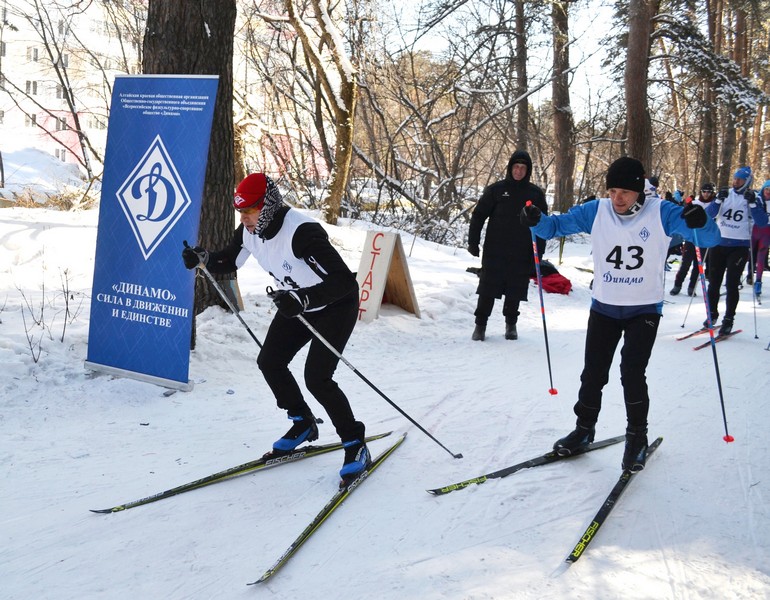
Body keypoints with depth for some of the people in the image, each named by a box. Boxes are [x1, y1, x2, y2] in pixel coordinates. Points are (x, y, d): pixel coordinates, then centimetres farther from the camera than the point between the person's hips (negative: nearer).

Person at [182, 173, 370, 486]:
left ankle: (356, 445, 1)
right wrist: (203, 257, -12)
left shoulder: (302, 232, -36)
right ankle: (303, 424, 25)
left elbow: (345, 280, -40)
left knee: (316, 378, -17)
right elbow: (229, 261, 9)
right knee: (269, 361, 3)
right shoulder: (250, 230, -11)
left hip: (336, 305, -8)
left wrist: (303, 299, -51)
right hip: (299, 303, 8)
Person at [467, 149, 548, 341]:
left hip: (521, 254, 1)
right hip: (494, 252, -1)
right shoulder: (496, 190, 1)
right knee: (488, 289, 0)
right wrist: (473, 242, -3)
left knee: (515, 292, 8)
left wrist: (538, 252, -1)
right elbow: (478, 215, 4)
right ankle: (480, 324, 11)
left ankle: (511, 324, 24)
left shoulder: (535, 194, 4)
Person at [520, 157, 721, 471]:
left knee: (632, 372, -11)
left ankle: (637, 436, 10)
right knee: (593, 372, 7)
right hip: (603, 306, 3)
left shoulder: (660, 212, -13)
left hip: (644, 309, -3)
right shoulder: (596, 211, -7)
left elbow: (710, 238, -17)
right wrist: (537, 221, -25)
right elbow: (558, 225, -2)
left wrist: (701, 223, -41)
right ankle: (584, 428, 28)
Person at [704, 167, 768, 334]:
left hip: (739, 247, -3)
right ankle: (712, 314, 25)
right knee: (714, 282, 8)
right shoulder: (725, 194, 6)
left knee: (732, 284, -5)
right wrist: (718, 201, -17)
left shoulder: (754, 199, -1)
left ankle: (728, 320, 2)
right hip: (719, 244, 3)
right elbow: (708, 214, -1)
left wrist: (752, 203, -20)